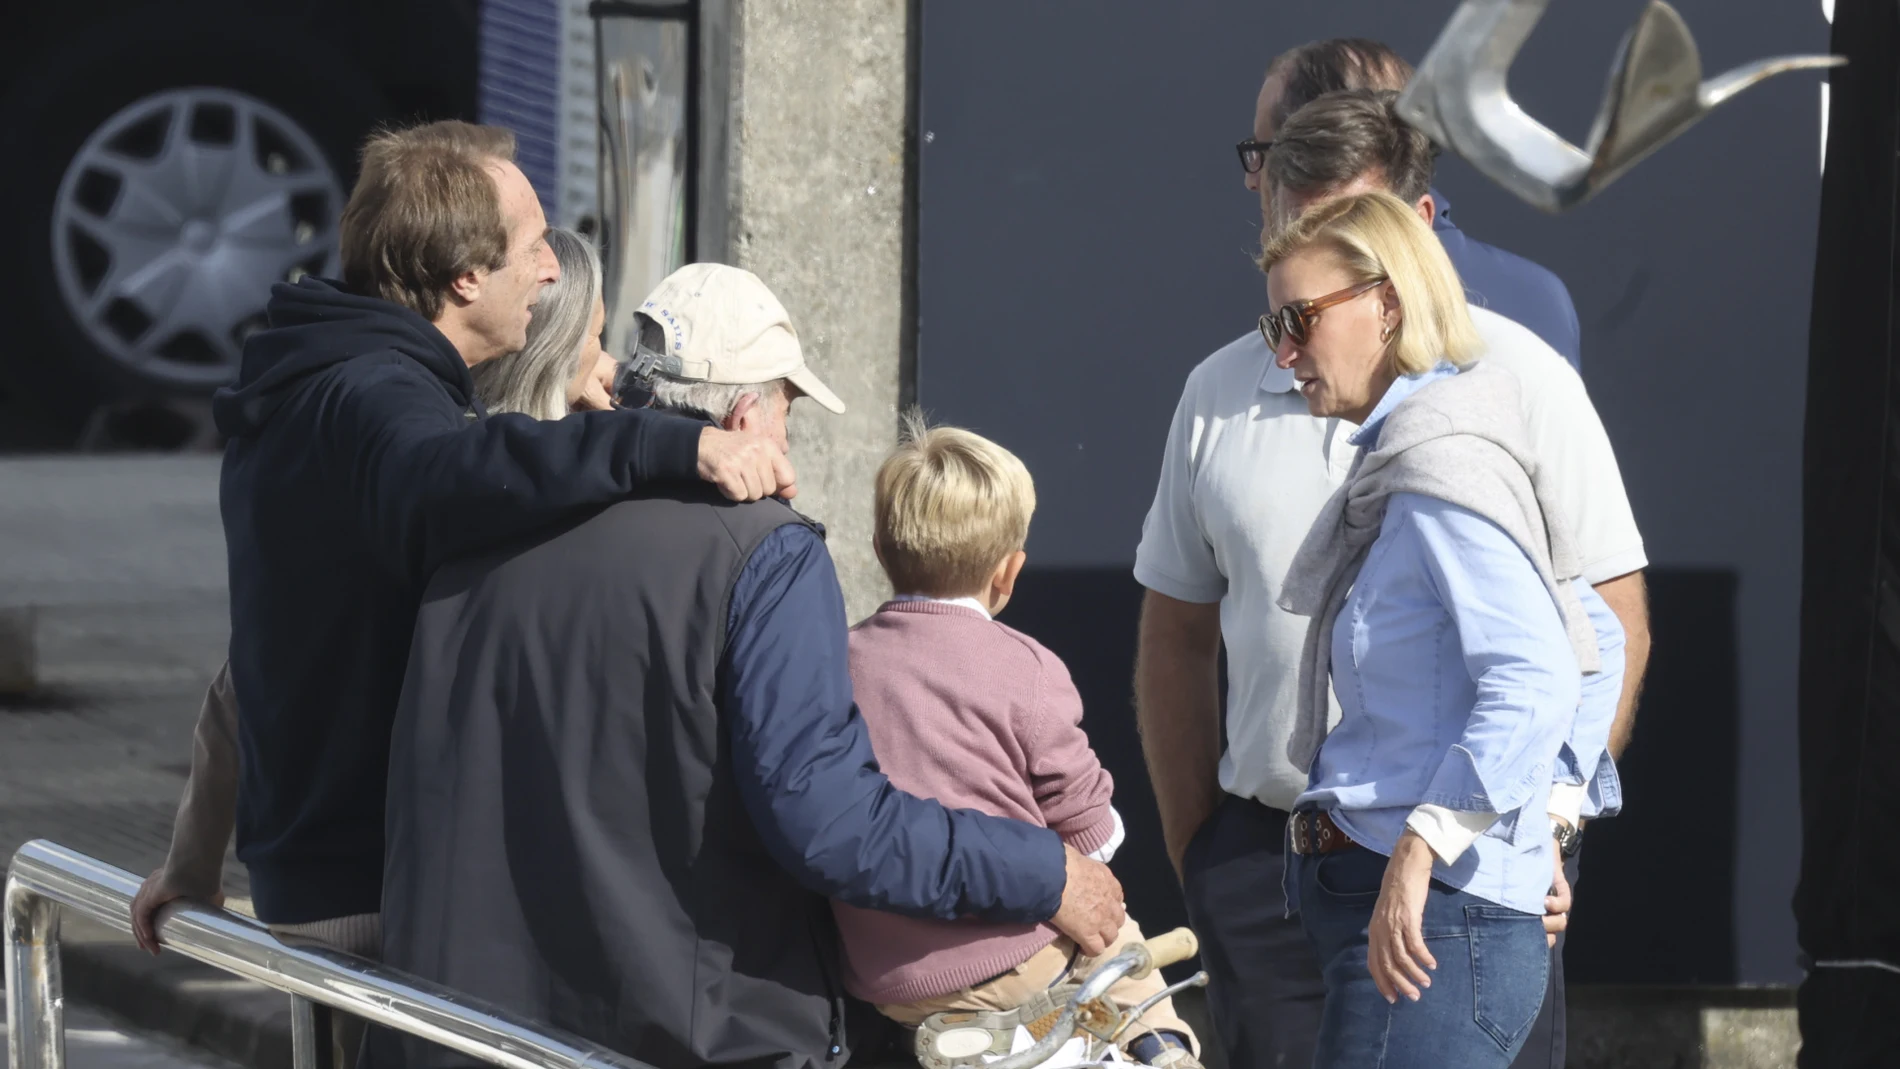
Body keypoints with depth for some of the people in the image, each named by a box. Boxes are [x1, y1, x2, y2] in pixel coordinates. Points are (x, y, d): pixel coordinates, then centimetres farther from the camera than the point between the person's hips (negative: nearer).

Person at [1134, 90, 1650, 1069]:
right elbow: (1176, 637, 17)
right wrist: (1193, 854, 11)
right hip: (1264, 859, 4)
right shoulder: (1221, 393, 11)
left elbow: (1612, 628, -2)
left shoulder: (1518, 381, -1)